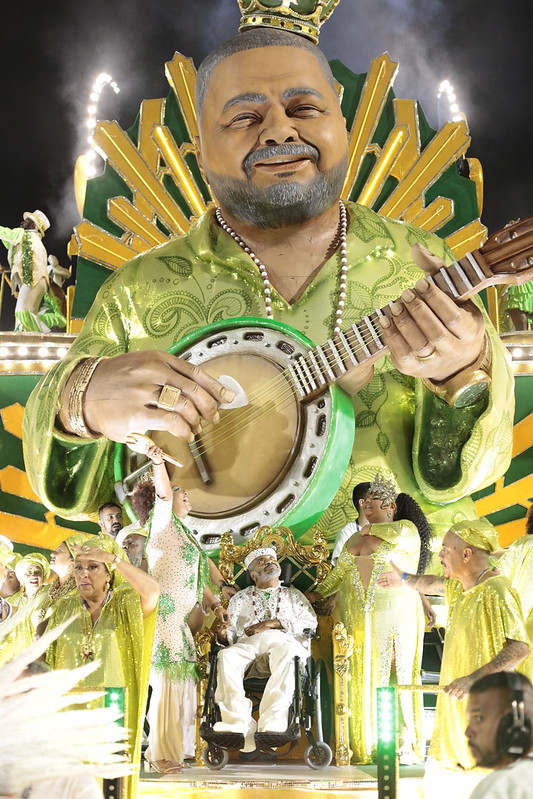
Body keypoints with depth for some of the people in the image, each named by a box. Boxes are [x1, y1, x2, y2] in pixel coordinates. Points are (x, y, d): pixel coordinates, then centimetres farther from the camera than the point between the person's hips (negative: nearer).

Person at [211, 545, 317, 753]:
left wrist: (275, 623, -1)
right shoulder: (240, 598, 33)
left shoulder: (293, 595, 30)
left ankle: (271, 725, -54)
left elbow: (310, 624, 12)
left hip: (284, 640, -1)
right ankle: (238, 726, -50)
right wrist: (224, 634, -5)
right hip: (248, 644, 1)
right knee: (227, 656, -35)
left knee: (286, 652, -40)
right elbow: (232, 632, 21)